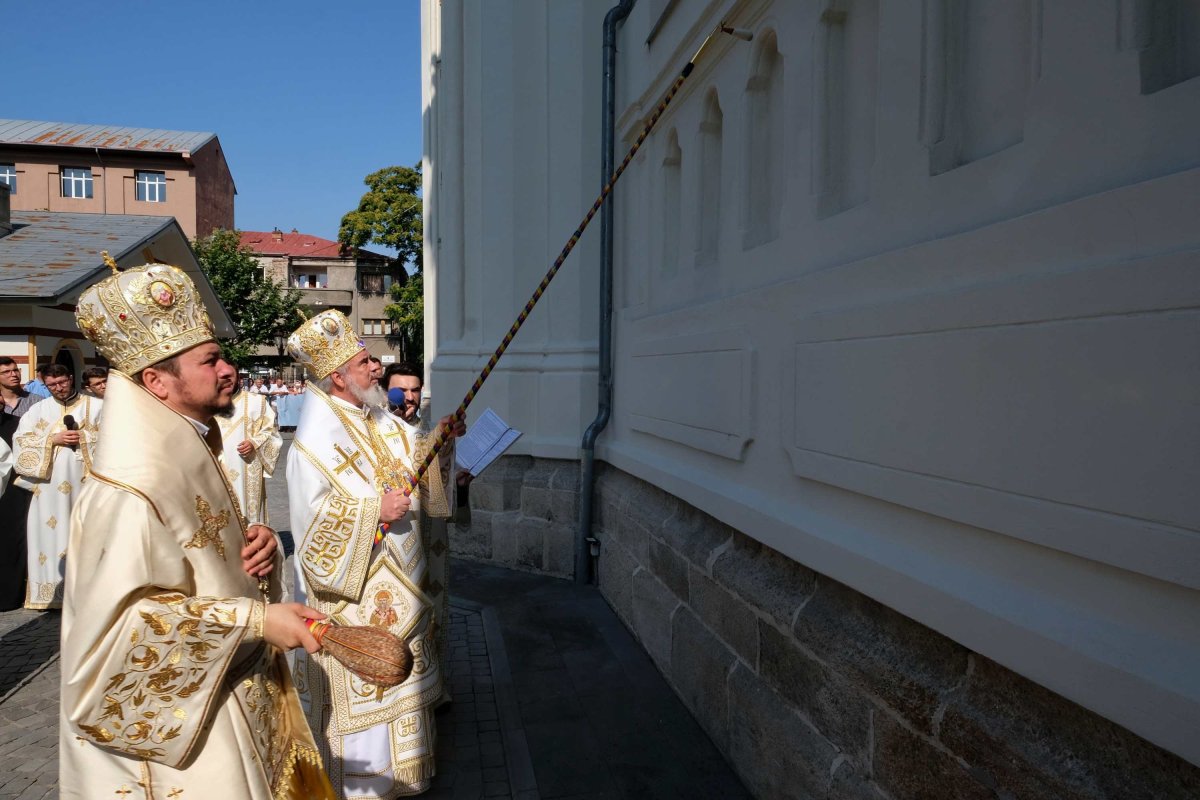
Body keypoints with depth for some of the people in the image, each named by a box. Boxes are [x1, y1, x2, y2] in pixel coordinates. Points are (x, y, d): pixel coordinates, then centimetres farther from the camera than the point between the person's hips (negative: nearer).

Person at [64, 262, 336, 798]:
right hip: (175, 716, -8)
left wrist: (254, 545, -7)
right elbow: (115, 621, -28)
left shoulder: (189, 451, 3)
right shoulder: (131, 487, -25)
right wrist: (255, 619, -28)